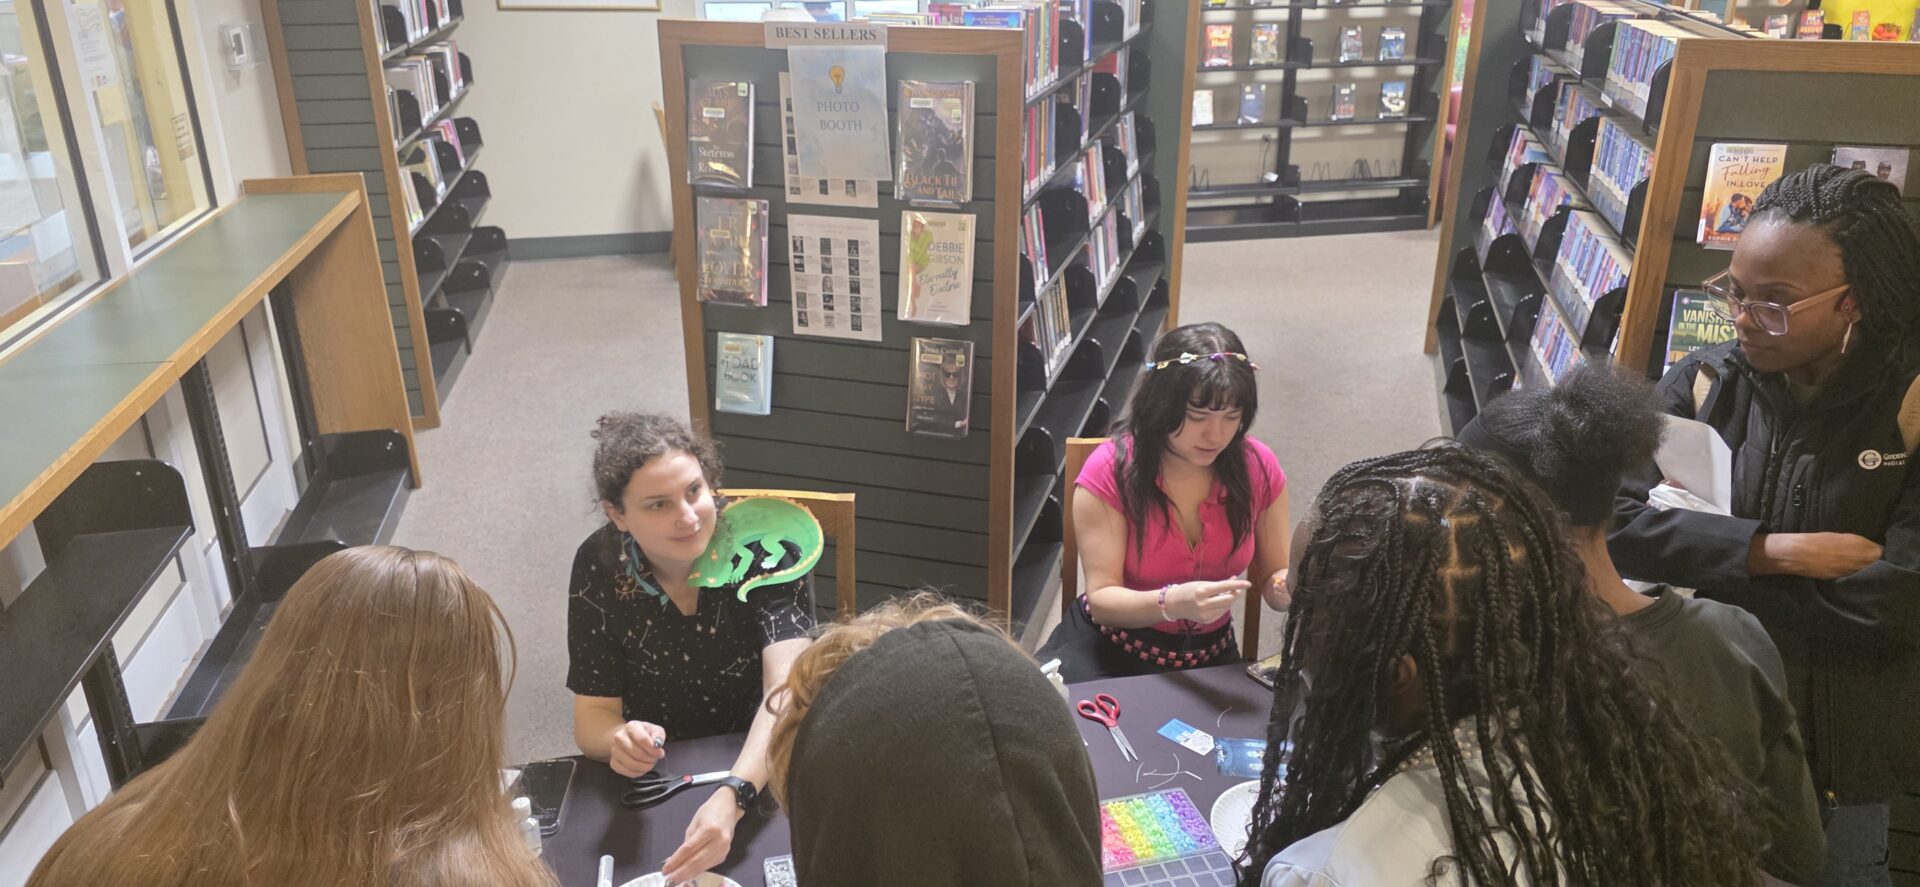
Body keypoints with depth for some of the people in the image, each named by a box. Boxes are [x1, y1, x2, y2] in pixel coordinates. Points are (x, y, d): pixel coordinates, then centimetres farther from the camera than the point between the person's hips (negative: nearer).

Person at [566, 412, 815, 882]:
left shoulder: (767, 545, -19)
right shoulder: (598, 567, -12)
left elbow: (787, 689, -29)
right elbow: (593, 715, -6)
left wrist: (731, 798, -45)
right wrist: (621, 742, -30)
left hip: (768, 771, -2)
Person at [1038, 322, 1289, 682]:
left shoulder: (1259, 467, -10)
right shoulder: (1110, 472, -19)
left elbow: (1272, 577, 1)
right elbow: (1102, 598, -20)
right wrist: (1173, 602, -40)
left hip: (1209, 654, 3)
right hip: (1110, 649, -3)